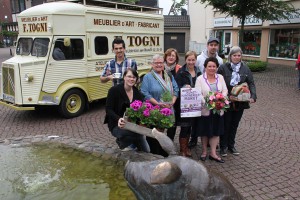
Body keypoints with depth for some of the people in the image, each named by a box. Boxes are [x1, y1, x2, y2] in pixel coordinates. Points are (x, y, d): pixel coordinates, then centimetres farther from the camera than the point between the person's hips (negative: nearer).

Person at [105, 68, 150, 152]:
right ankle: (122, 142, -3)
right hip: (117, 125, -5)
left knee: (147, 151, 3)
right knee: (137, 133, -35)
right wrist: (118, 119, -34)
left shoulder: (137, 92, 3)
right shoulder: (114, 90, -12)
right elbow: (109, 110, -15)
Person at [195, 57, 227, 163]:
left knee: (216, 131, 9)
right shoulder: (200, 79, -5)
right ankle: (204, 151, 27)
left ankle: (213, 153, 20)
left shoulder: (220, 77, 8)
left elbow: (225, 90, 4)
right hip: (205, 110, -3)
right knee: (205, 131, 9)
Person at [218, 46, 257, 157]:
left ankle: (231, 145, 33)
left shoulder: (245, 68, 4)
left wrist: (253, 96, -11)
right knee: (225, 125, 7)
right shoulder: (223, 68, -7)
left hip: (240, 102, 3)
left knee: (235, 124, 16)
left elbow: (251, 83, 3)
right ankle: (223, 146, 23)